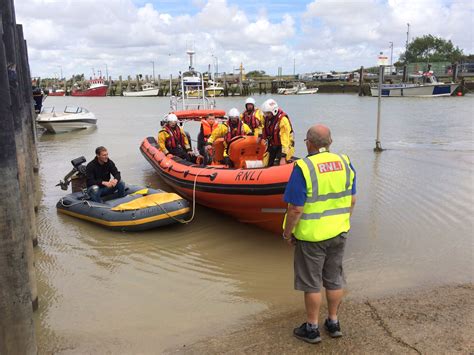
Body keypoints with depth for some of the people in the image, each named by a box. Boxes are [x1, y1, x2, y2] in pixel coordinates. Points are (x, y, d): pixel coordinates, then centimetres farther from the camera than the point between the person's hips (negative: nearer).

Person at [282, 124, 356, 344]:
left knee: (312, 283, 9)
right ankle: (333, 322, 34)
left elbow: (296, 209, -19)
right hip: (339, 233, 6)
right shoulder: (344, 163, -1)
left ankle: (312, 328, 23)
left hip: (311, 235, -5)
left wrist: (287, 233, -5)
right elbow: (352, 200, 6)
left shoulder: (303, 168, -19)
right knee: (334, 279, 19)